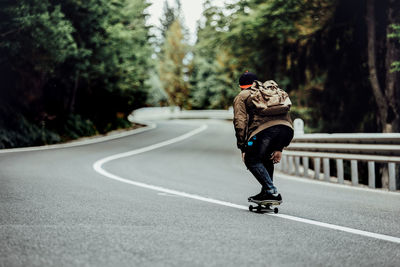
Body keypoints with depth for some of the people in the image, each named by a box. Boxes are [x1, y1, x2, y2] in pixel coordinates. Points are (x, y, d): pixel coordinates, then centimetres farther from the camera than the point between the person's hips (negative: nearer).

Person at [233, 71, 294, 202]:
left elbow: (239, 122, 7)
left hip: (264, 128, -6)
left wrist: (243, 147, 8)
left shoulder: (242, 97, 25)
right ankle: (266, 192, 24)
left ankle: (272, 191, -3)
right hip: (286, 128, 6)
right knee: (266, 159, 27)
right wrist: (279, 148, 30)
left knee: (251, 160, 10)